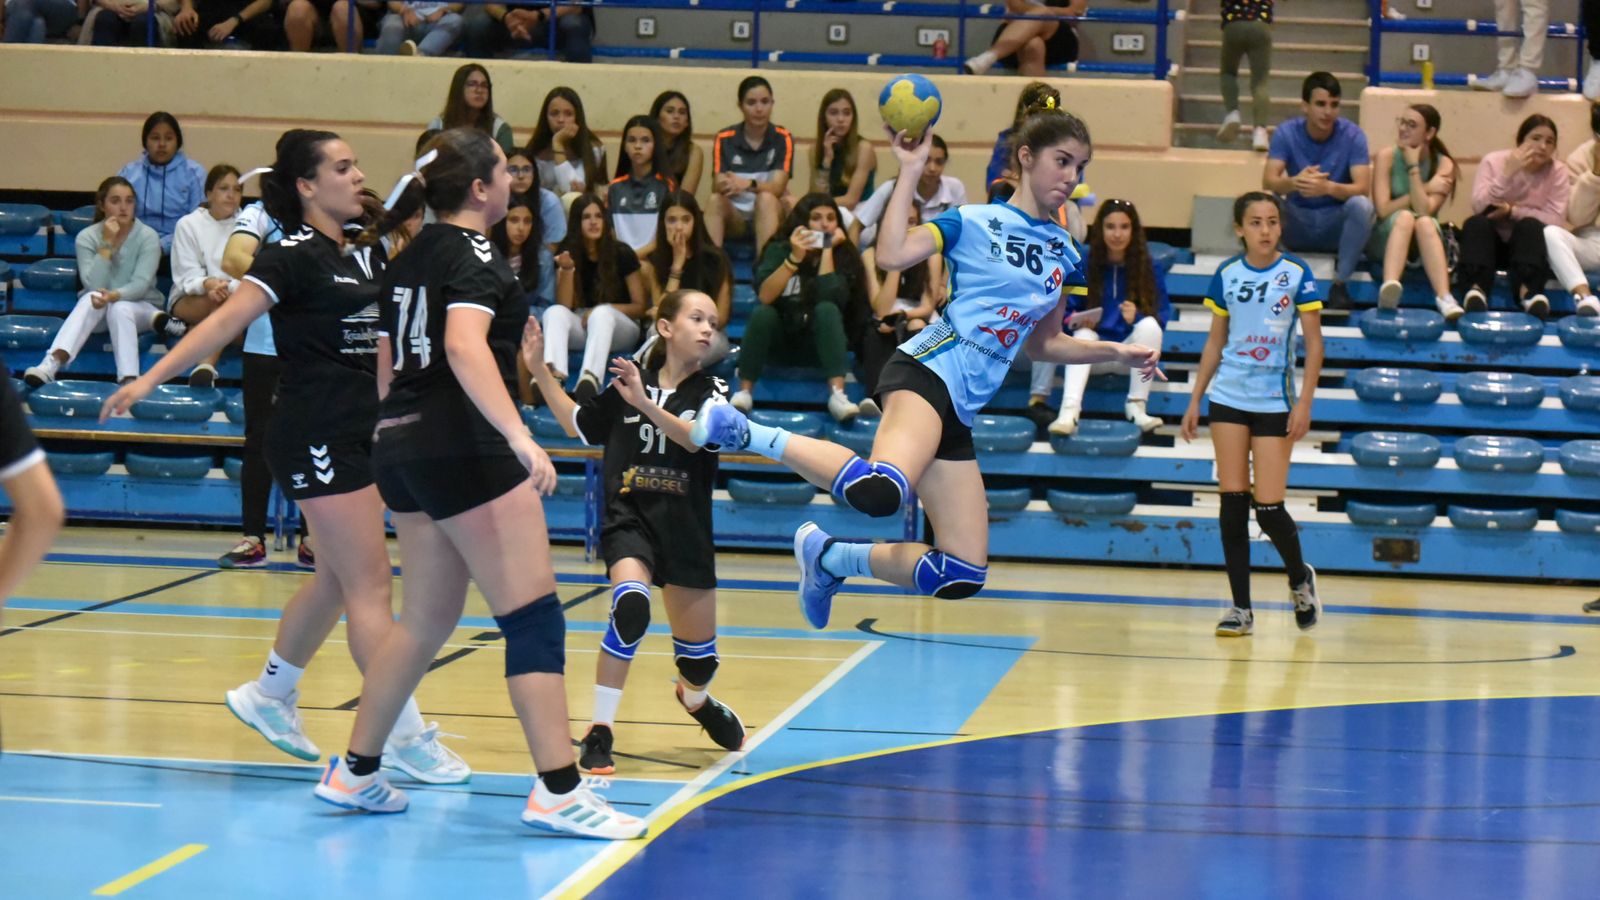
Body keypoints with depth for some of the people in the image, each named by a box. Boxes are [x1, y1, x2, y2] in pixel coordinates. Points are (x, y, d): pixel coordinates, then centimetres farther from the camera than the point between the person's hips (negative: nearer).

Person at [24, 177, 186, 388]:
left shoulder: (148, 237, -9)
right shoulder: (87, 237, -6)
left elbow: (141, 284, -21)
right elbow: (93, 286, -18)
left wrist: (114, 296, -40)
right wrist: (107, 244, -23)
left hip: (139, 308, -1)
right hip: (97, 314, 1)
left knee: (120, 308, -35)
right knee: (92, 298, -33)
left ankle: (129, 381, -53)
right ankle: (51, 364, -54)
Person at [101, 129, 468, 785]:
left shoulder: (367, 249, 10)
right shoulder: (292, 256, -12)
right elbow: (225, 322, -18)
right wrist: (149, 379, -24)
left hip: (360, 431, 9)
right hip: (317, 434, -9)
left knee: (337, 578, 17)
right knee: (370, 585, -8)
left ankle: (269, 694, 33)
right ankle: (406, 737, -6)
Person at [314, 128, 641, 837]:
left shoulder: (409, 260, 16)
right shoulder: (474, 255, -10)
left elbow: (387, 366, 22)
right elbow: (465, 346, -27)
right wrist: (519, 436, -36)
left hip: (401, 446, 9)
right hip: (464, 447, -9)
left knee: (427, 617, 16)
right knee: (534, 613, -7)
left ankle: (355, 772, 19)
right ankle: (557, 789, -10)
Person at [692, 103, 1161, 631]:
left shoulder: (1064, 255, 20)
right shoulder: (973, 222, 2)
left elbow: (1043, 344, 31)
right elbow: (892, 256, -13)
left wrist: (1114, 353, 20)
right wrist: (910, 171, -11)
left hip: (960, 410, 8)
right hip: (928, 372, -7)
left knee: (962, 577, 1)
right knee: (880, 491, -39)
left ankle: (828, 557, 19)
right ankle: (748, 434, -20)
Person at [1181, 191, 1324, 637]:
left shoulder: (1296, 274, -5)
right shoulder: (1226, 275, 3)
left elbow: (1314, 343, -4)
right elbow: (1215, 341, 12)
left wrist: (1304, 403, -11)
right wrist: (1195, 399, 9)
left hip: (1274, 402, -3)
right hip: (1229, 398, 3)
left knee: (1268, 506, -6)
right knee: (1233, 501, -1)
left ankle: (1300, 578, 22)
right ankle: (1240, 607, 5)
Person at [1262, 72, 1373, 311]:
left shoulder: (1352, 135, -11)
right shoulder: (1286, 133, -8)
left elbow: (1362, 187, -22)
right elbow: (1268, 182, -19)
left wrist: (1329, 188, -44)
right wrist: (1294, 183, -44)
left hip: (1336, 224, 0)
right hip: (1297, 222, 0)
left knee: (1361, 205, -33)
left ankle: (1340, 283, -23)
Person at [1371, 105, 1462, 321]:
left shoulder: (1444, 164, -3)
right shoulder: (1387, 156, -3)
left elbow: (1424, 210, -18)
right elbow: (1383, 209, -13)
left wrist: (1413, 166, -18)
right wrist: (1425, 189, -13)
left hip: (1424, 241, 1)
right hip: (1386, 237, -1)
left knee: (1424, 222, -33)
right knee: (1405, 216, -33)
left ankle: (1444, 297, -52)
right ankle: (1389, 287, -60)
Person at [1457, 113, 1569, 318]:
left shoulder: (1558, 172, -3)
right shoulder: (1493, 161, -3)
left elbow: (1556, 219, -15)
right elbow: (1479, 207, -16)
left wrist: (1512, 211, -22)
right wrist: (1507, 174, -26)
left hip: (1528, 244, 0)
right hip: (1491, 242, 0)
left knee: (1529, 225, -32)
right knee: (1476, 223, -31)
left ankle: (1528, 291, -52)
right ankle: (1475, 288, -52)